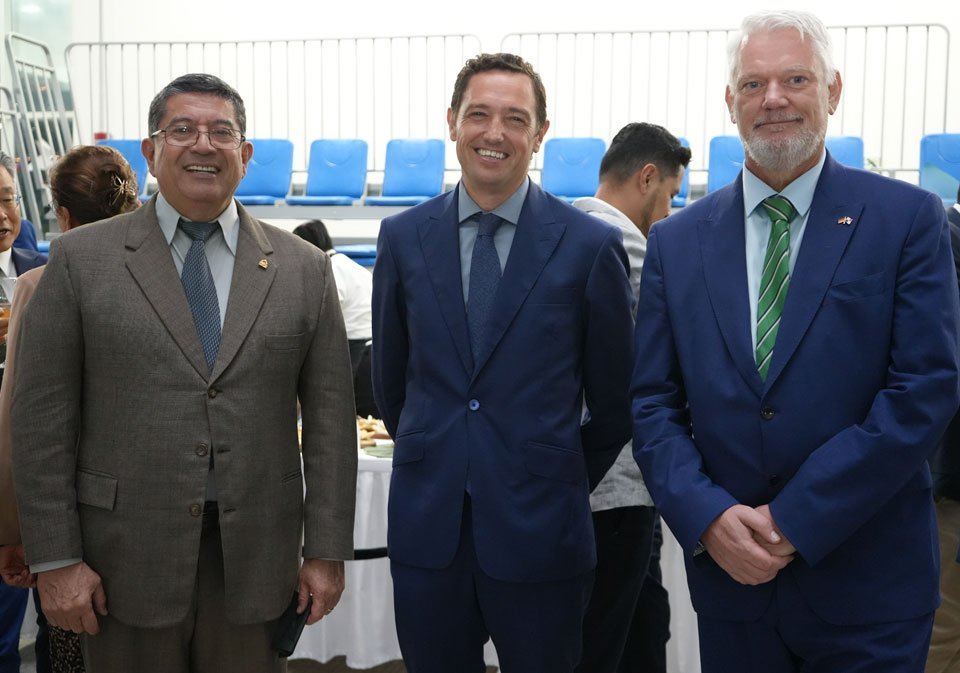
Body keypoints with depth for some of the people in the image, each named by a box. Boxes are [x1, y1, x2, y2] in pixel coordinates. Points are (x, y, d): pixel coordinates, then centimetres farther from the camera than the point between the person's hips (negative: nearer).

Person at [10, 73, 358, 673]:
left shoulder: (303, 269, 4)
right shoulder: (81, 259, 0)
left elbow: (330, 416, 3)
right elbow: (43, 416, -1)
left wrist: (327, 552, 0)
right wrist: (55, 559, -5)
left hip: (256, 559, 1)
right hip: (125, 560, -1)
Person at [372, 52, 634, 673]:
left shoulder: (590, 245, -6)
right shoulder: (403, 238, 2)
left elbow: (613, 400, 3)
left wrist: (566, 482, 10)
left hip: (540, 530, -2)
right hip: (427, 528, 2)